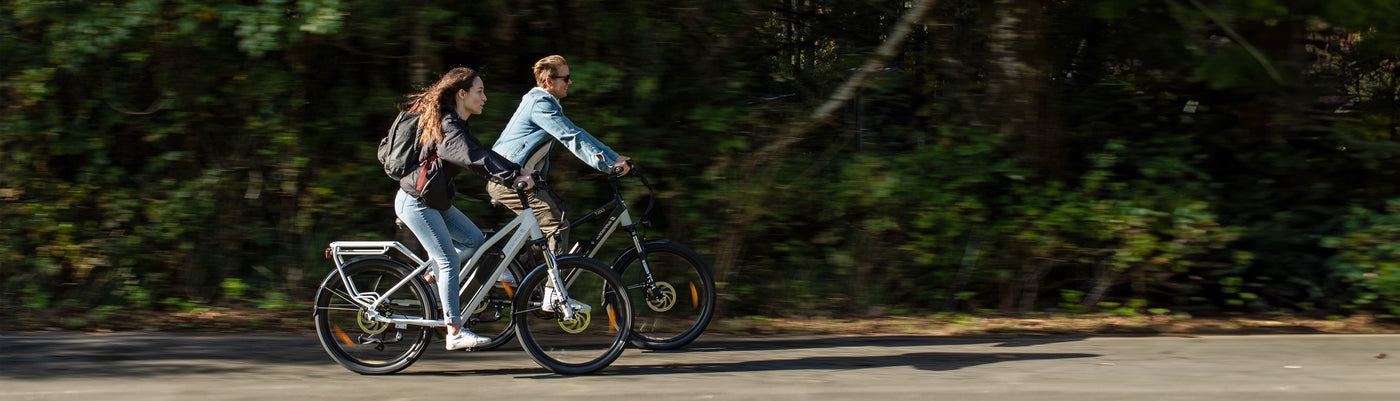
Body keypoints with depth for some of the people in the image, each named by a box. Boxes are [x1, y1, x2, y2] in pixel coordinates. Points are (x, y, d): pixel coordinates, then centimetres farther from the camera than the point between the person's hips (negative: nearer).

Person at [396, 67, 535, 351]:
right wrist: (515, 176, -39)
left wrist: (519, 171, 1)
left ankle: (429, 276, 14)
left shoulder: (457, 124, 11)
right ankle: (455, 333, -8)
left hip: (434, 201, 10)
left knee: (475, 240, 6)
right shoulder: (448, 127, -21)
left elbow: (482, 156, 10)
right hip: (415, 202, -10)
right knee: (448, 261, -11)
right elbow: (475, 159, -33)